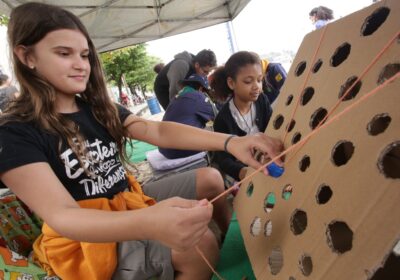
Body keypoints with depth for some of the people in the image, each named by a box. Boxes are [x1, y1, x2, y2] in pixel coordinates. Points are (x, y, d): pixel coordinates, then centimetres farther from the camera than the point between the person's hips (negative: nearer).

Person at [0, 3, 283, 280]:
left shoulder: (99, 108, 4)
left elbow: (158, 131, -8)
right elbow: (60, 215, -29)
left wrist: (230, 142, -23)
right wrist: (148, 223, -50)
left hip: (130, 200, 7)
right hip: (85, 237, -6)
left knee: (210, 178, 2)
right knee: (199, 245, -26)